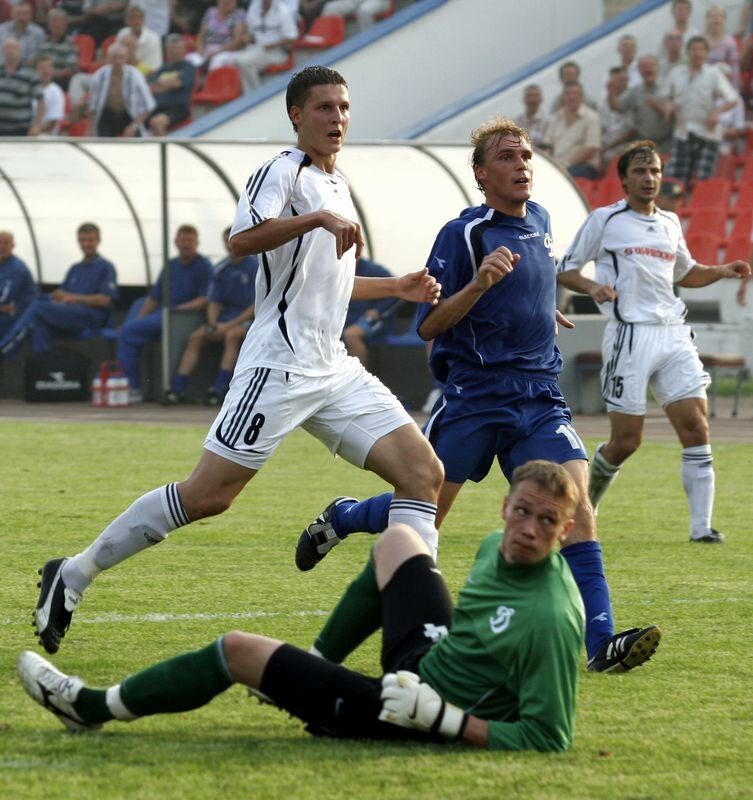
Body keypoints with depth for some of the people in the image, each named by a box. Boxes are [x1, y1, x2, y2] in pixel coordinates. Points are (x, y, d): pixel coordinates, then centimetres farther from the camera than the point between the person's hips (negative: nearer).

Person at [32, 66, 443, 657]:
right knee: (208, 494, -10)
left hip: (334, 371, 8)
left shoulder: (337, 184, 20)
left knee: (424, 471, -5)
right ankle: (73, 575, 2)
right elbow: (242, 239, -27)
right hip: (279, 363, -8)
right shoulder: (283, 172, -7)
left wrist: (396, 288, 27)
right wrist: (320, 217, -33)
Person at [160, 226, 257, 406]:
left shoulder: (255, 266, -10)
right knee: (196, 337, -12)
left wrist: (229, 325, -18)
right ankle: (177, 388, -17)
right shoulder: (221, 269, 9)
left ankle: (219, 389, -39)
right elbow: (214, 302, 12)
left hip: (248, 317, -6)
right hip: (226, 316, 6)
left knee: (232, 335, -35)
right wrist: (213, 324, -9)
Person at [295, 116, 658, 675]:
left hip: (540, 397, 5)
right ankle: (342, 518, 37)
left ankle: (600, 640, -21)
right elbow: (428, 326, -14)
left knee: (574, 498, -15)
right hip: (474, 395, -5)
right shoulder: (463, 234, -11)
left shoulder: (540, 221, 11)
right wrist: (479, 284, -26)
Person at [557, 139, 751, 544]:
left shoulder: (670, 223, 18)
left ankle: (701, 526, -9)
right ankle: (585, 504, 24)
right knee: (626, 441, -3)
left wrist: (720, 272, 14)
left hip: (673, 333, 5)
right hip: (629, 336, -5)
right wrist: (592, 287, -16)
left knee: (695, 426, -9)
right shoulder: (604, 220, 2)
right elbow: (564, 269, 4)